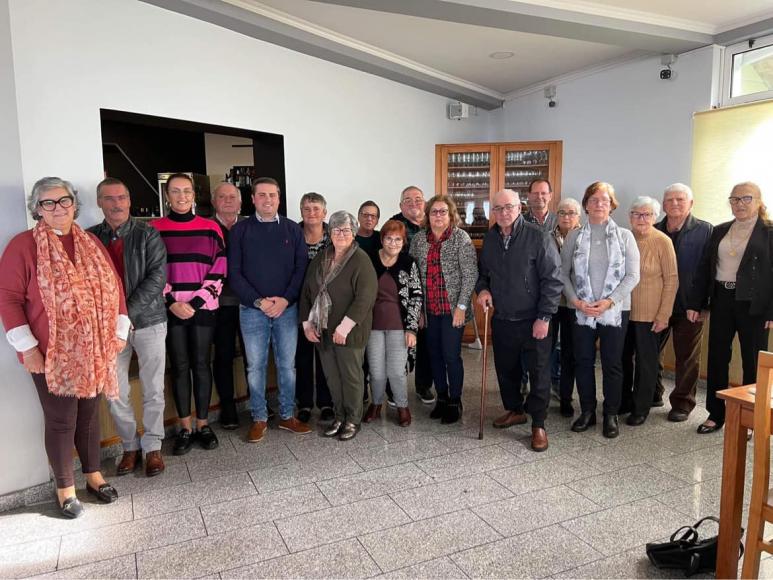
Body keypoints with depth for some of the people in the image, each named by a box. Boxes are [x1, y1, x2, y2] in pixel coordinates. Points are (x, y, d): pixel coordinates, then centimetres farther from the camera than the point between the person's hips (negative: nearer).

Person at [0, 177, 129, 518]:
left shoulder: (91, 243, 8)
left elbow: (113, 286, 11)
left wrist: (119, 330, 7)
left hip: (94, 350, 4)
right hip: (51, 353, -4)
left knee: (89, 414, 15)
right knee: (61, 421, 6)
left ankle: (94, 476, 32)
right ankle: (65, 489, 23)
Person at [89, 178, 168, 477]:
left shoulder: (147, 234, -2)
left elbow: (157, 276, -9)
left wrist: (129, 312, -16)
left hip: (148, 320, -2)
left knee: (153, 390, 6)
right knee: (114, 393, 7)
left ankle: (152, 447, 22)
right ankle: (130, 446, 25)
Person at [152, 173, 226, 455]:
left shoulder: (210, 228, 4)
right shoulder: (155, 229, 3)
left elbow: (218, 271, 0)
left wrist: (197, 302, -9)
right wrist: (172, 303, -10)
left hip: (203, 309, 0)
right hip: (171, 310, 0)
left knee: (201, 365, 6)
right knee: (179, 367, 6)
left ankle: (203, 424, 17)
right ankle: (185, 428, 16)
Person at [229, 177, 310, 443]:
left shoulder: (293, 229, 6)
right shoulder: (240, 231, 2)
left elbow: (301, 268, 1)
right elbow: (234, 272, -2)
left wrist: (286, 299, -11)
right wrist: (258, 301, -12)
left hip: (287, 308, 1)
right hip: (252, 309, -1)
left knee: (287, 364, 8)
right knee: (256, 366, 5)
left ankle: (287, 416, 21)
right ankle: (259, 418, 19)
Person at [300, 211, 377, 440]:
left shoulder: (361, 260, -10)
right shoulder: (320, 259, 11)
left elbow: (365, 297, -19)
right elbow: (306, 292, 15)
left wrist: (344, 327, -21)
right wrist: (307, 322, 6)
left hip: (349, 333, -6)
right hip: (323, 331, 6)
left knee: (351, 376, 6)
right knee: (332, 377, 13)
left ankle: (353, 420, 22)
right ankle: (339, 417, 29)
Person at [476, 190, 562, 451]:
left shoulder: (538, 237, -12)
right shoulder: (490, 239, 6)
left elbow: (553, 279, -13)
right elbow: (483, 271, 20)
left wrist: (544, 317, -15)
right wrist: (482, 288, -2)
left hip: (533, 321, -5)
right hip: (501, 319, 6)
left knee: (539, 373, 2)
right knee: (505, 369, 17)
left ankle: (538, 425, 16)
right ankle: (514, 410, 38)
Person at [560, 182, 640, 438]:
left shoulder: (624, 236, 1)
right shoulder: (574, 237, 3)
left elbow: (633, 275, -3)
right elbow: (563, 273, 3)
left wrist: (609, 301, -14)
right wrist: (576, 301, -10)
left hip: (615, 311, -1)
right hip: (581, 311, 1)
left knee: (613, 363, 7)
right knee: (583, 361, 8)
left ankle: (611, 415, 21)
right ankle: (587, 411, 24)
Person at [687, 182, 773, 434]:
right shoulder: (720, 231, 11)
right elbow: (705, 268, 9)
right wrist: (695, 303, 4)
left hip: (753, 304, -4)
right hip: (722, 301, 4)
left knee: (753, 363, 6)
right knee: (717, 358, 9)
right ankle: (715, 414, 21)